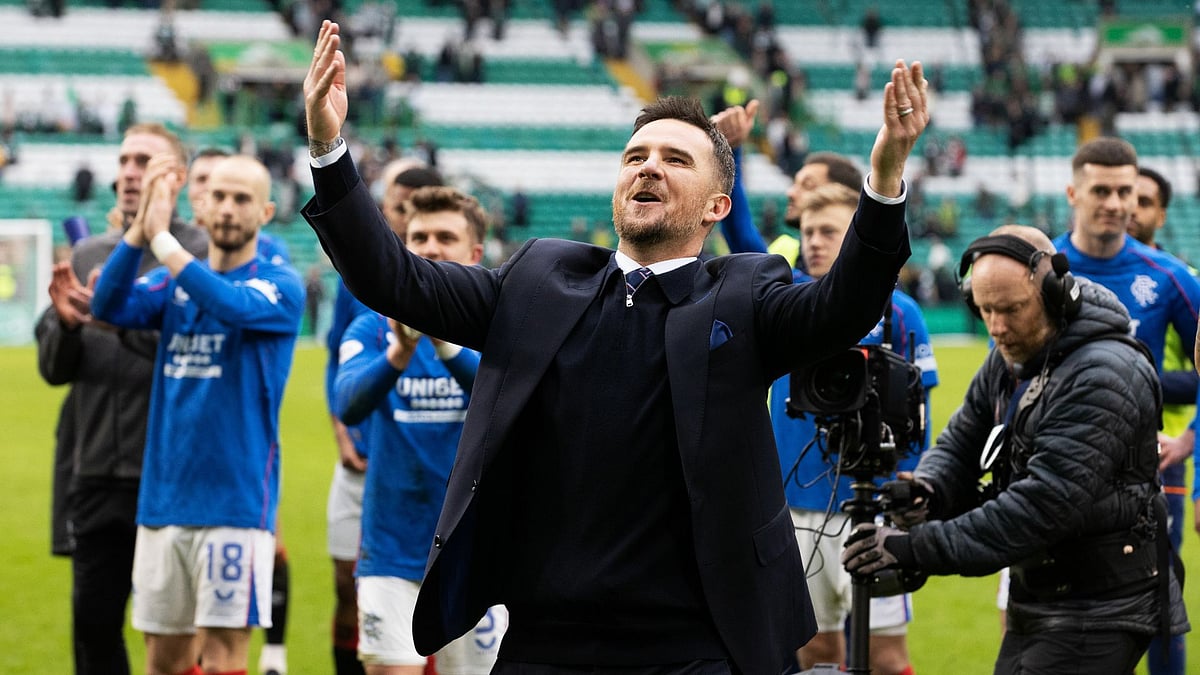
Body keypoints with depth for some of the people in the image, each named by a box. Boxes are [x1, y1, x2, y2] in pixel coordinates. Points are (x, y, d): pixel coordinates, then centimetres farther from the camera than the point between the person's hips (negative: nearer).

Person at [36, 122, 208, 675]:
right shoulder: (87, 255, 13)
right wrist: (65, 324, -8)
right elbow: (52, 368, 13)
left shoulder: (203, 253, -4)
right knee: (93, 620, 9)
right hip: (94, 472, 5)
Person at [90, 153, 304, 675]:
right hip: (163, 496, 5)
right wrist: (140, 227, -20)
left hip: (235, 499, -5)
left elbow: (231, 304, -24)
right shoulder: (171, 282, 12)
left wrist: (161, 237, -24)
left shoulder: (280, 285, -3)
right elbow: (109, 307, -7)